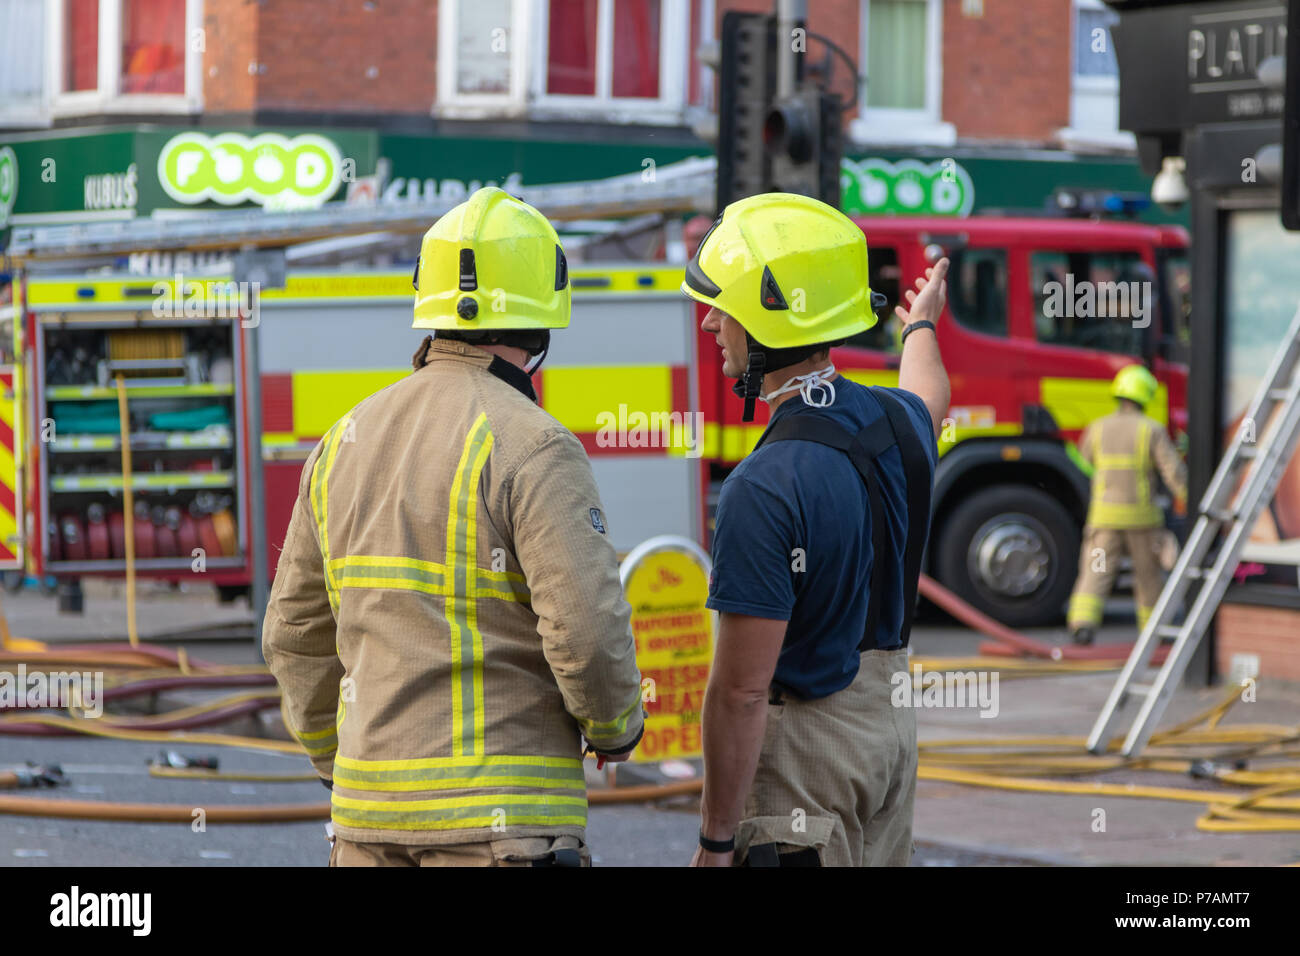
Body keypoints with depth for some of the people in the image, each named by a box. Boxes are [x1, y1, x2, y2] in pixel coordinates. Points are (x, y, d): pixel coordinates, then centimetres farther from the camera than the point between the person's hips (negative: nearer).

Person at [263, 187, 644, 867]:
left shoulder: (343, 443, 10)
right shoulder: (533, 449, -11)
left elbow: (294, 637, 16)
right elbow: (589, 630, -18)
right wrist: (617, 726, 2)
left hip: (367, 810, 7)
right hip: (501, 812, -7)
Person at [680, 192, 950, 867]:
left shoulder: (767, 488, -24)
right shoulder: (895, 422, 1)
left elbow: (741, 690, -24)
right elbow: (929, 398, 31)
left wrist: (716, 840, -17)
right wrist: (920, 324, 54)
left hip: (806, 744, -8)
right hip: (890, 728, 8)